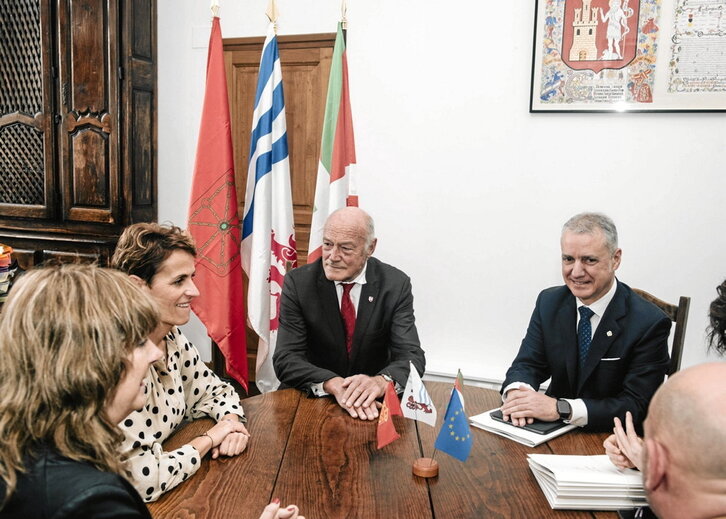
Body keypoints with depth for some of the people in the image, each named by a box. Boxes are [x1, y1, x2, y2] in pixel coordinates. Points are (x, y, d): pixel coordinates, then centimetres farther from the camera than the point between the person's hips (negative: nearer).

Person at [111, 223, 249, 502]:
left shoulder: (172, 338, -3)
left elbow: (214, 390, 12)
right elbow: (143, 480, -29)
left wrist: (231, 421, -7)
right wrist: (209, 439, -15)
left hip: (176, 489, 7)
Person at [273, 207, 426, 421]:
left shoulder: (396, 285, -7)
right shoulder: (298, 282, -9)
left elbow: (411, 355, -12)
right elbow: (286, 359, -14)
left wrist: (382, 381, -34)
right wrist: (333, 385, -32)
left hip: (374, 403, -1)